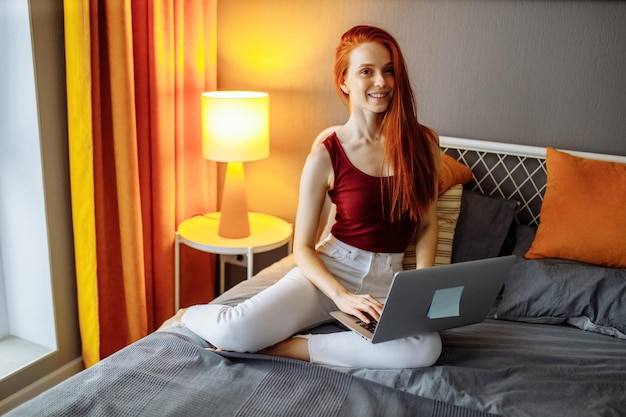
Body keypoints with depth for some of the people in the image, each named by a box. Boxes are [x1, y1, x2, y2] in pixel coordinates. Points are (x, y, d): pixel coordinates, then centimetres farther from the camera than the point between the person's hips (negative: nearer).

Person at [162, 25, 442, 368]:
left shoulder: (423, 143, 0)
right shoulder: (325, 157, -7)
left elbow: (427, 225, 9)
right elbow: (302, 247, -3)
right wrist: (342, 296, -18)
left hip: (386, 283, 3)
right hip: (327, 271, -3)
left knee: (427, 349, -31)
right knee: (234, 331, -27)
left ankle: (279, 347, -17)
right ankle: (190, 314, 12)